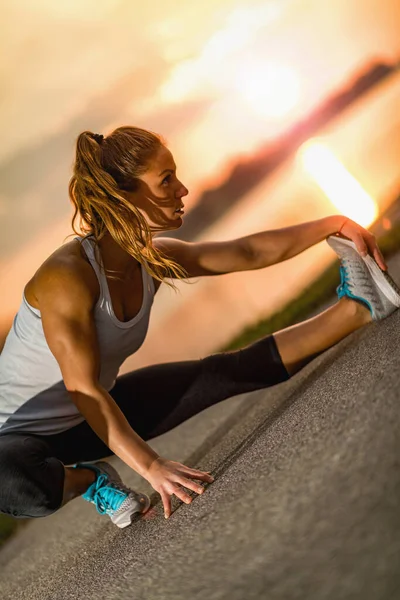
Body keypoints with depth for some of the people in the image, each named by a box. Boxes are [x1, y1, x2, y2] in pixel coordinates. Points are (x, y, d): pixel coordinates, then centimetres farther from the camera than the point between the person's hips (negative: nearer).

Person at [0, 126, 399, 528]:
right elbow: (82, 389, -30)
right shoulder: (67, 277, -30)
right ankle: (87, 479, -10)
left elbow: (250, 251, -1)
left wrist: (336, 224, -2)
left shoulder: (154, 260, -7)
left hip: (88, 420, 7)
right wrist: (150, 466, -32)